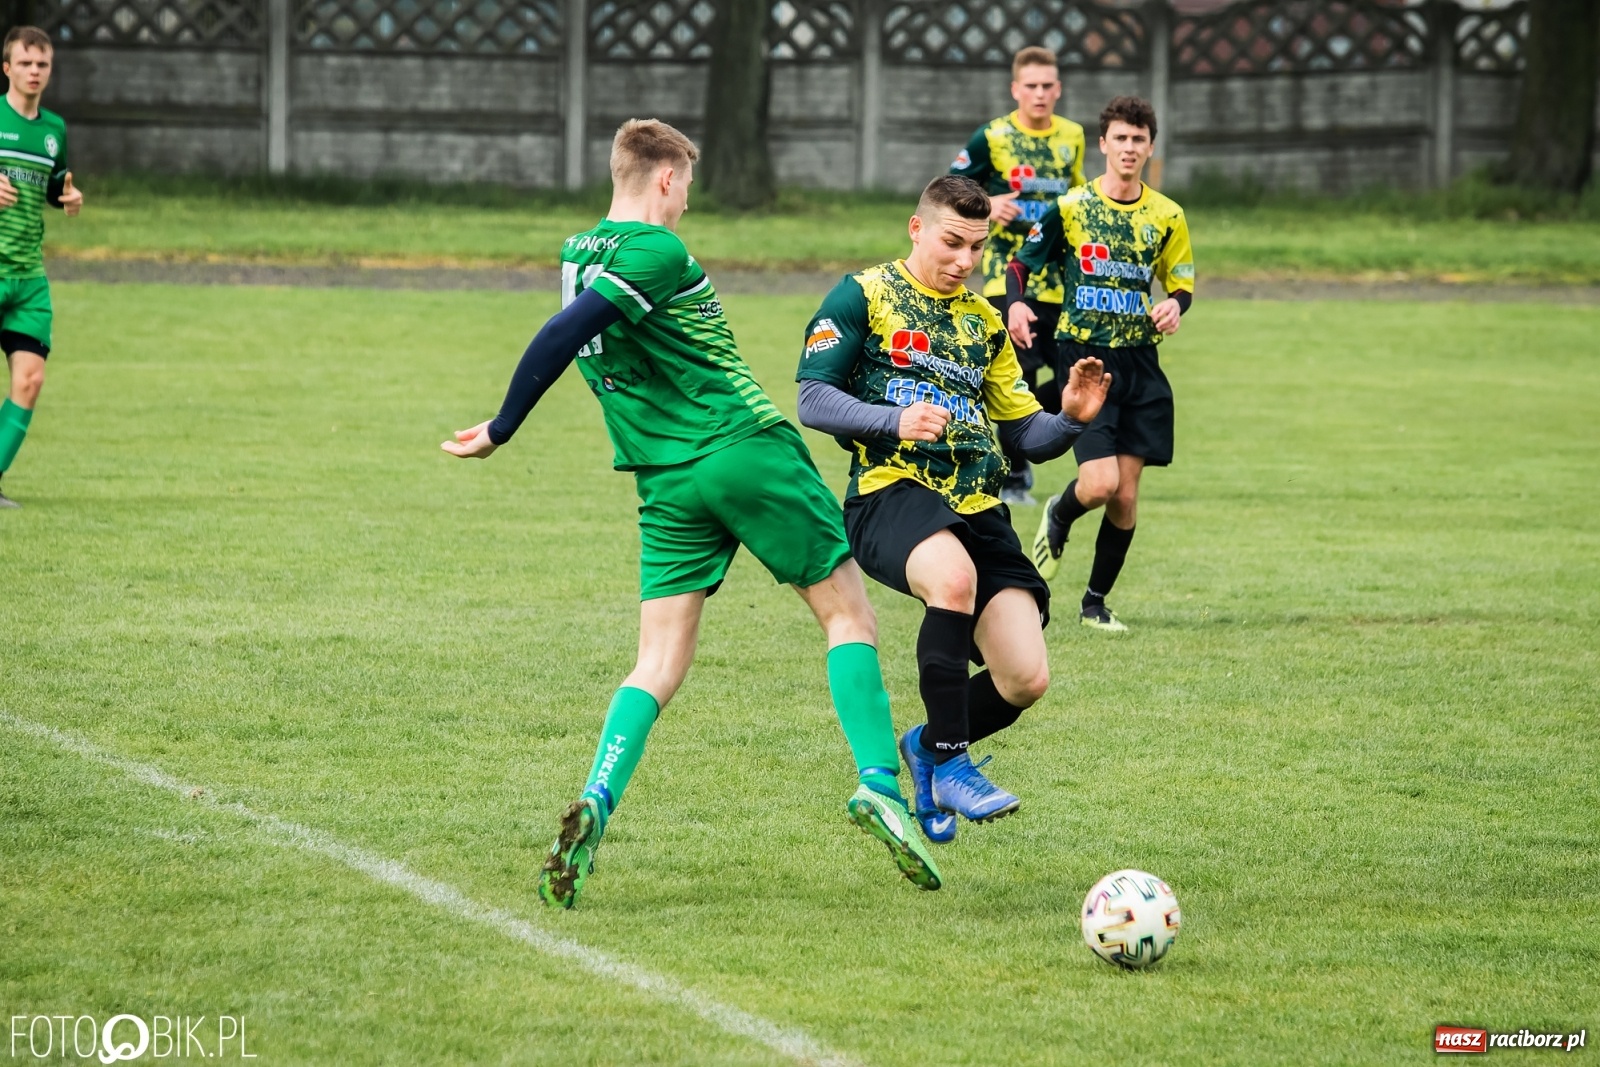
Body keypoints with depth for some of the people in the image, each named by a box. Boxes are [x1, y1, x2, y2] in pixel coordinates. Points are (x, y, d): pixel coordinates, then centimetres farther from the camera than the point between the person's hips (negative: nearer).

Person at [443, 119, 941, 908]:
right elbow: (564, 337, -19)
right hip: (748, 452, -6)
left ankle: (596, 802, -16)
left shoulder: (578, 255, 12)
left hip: (666, 481, 6)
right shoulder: (656, 251, -12)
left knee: (659, 663, 5)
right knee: (847, 613, 7)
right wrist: (502, 429, -12)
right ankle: (878, 783, -5)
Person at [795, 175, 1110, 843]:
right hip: (891, 490, -6)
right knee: (954, 575, -41)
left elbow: (1023, 433, 22)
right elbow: (812, 400, -3)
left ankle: (927, 745, 21)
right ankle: (948, 764, -29)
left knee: (1025, 680, -11)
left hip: (977, 509, 6)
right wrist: (896, 420, -19)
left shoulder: (983, 321, 23)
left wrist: (1070, 419, 0)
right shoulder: (864, 297, 6)